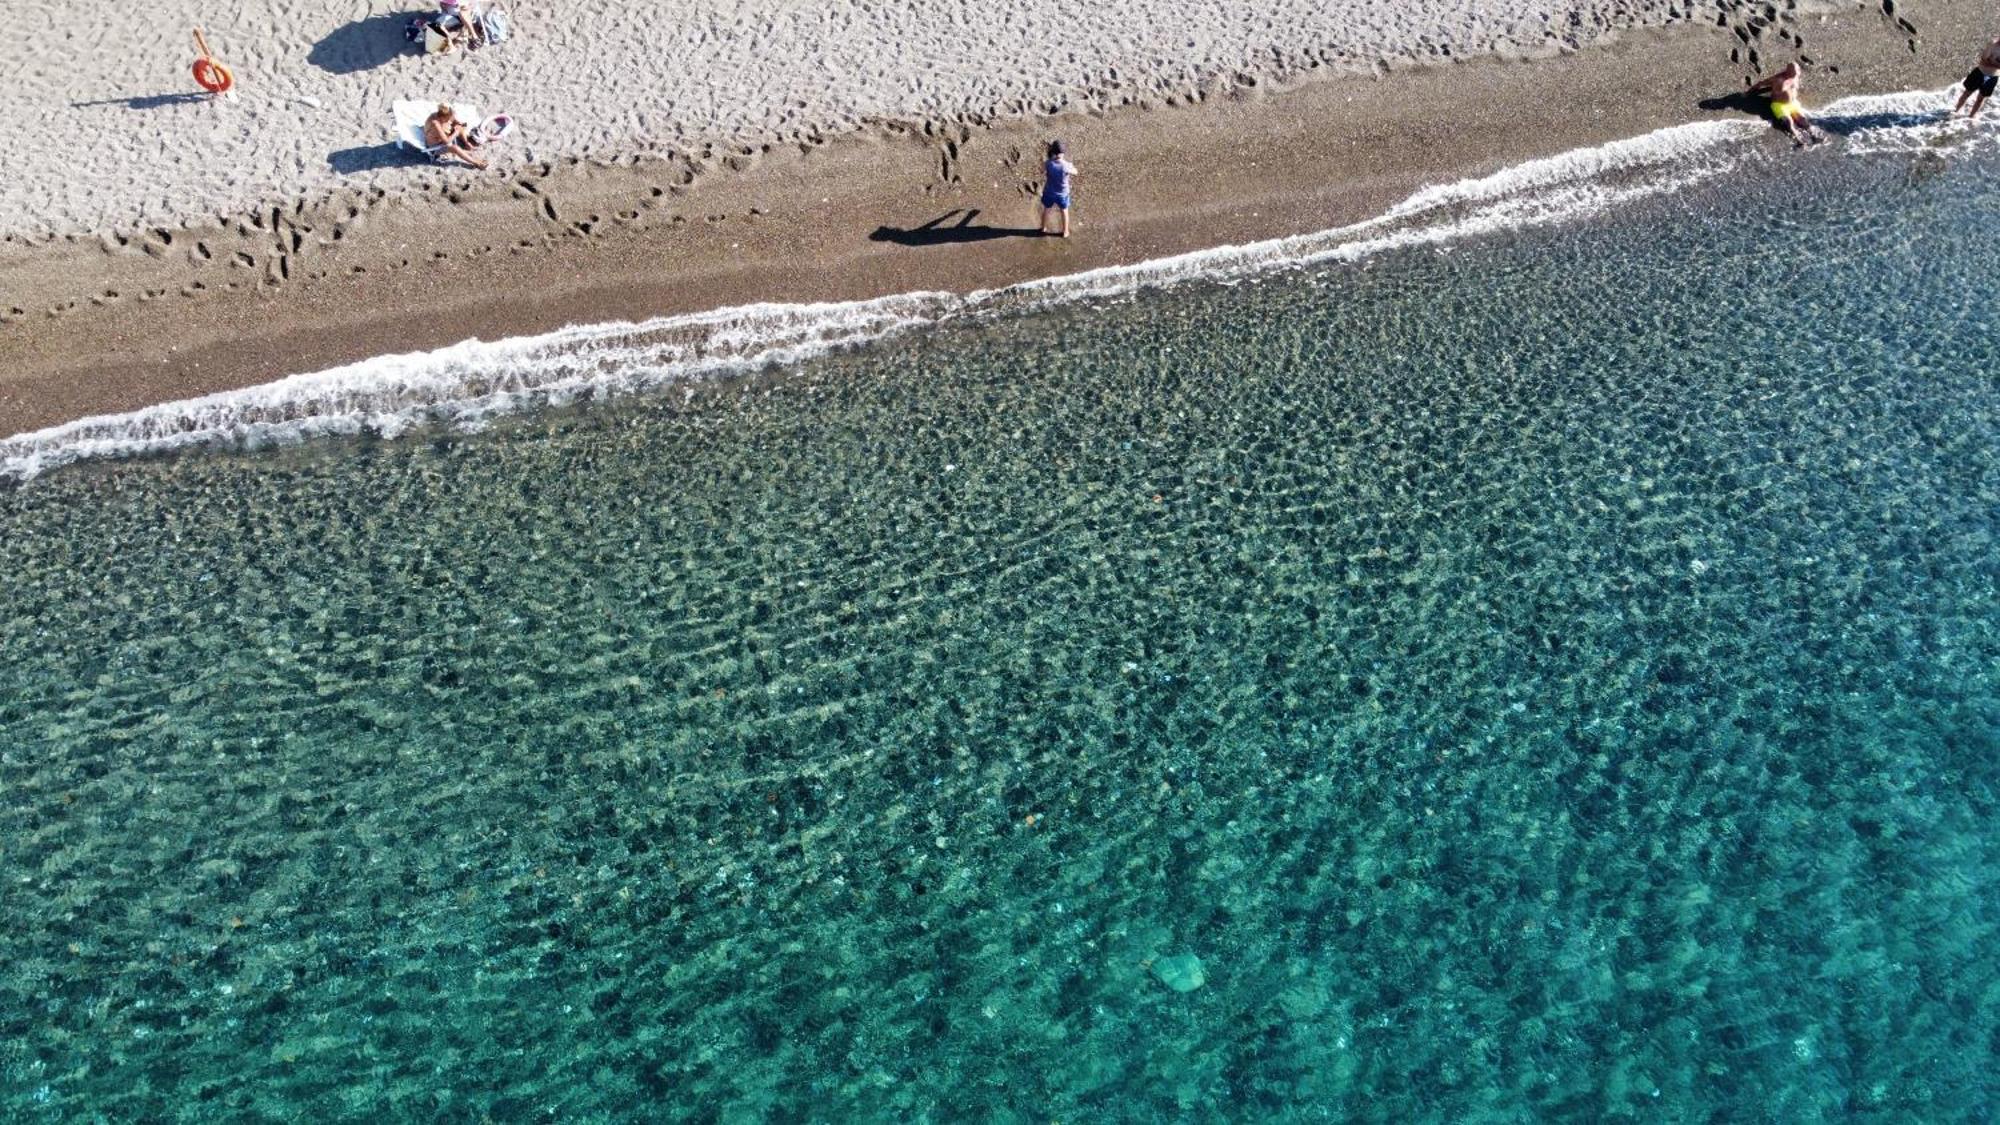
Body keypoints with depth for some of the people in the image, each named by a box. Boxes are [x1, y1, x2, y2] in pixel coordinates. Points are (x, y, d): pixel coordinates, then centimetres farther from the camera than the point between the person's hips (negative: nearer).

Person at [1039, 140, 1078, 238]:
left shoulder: (1048, 163, -27)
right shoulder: (1067, 166, -30)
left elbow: (1042, 171, -3)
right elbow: (1075, 172, -7)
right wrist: (1067, 160, -1)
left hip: (1049, 193, 1)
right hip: (1062, 194, -1)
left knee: (1046, 210, 29)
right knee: (1064, 212, 26)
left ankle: (1044, 228, 50)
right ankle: (1065, 232, 41)